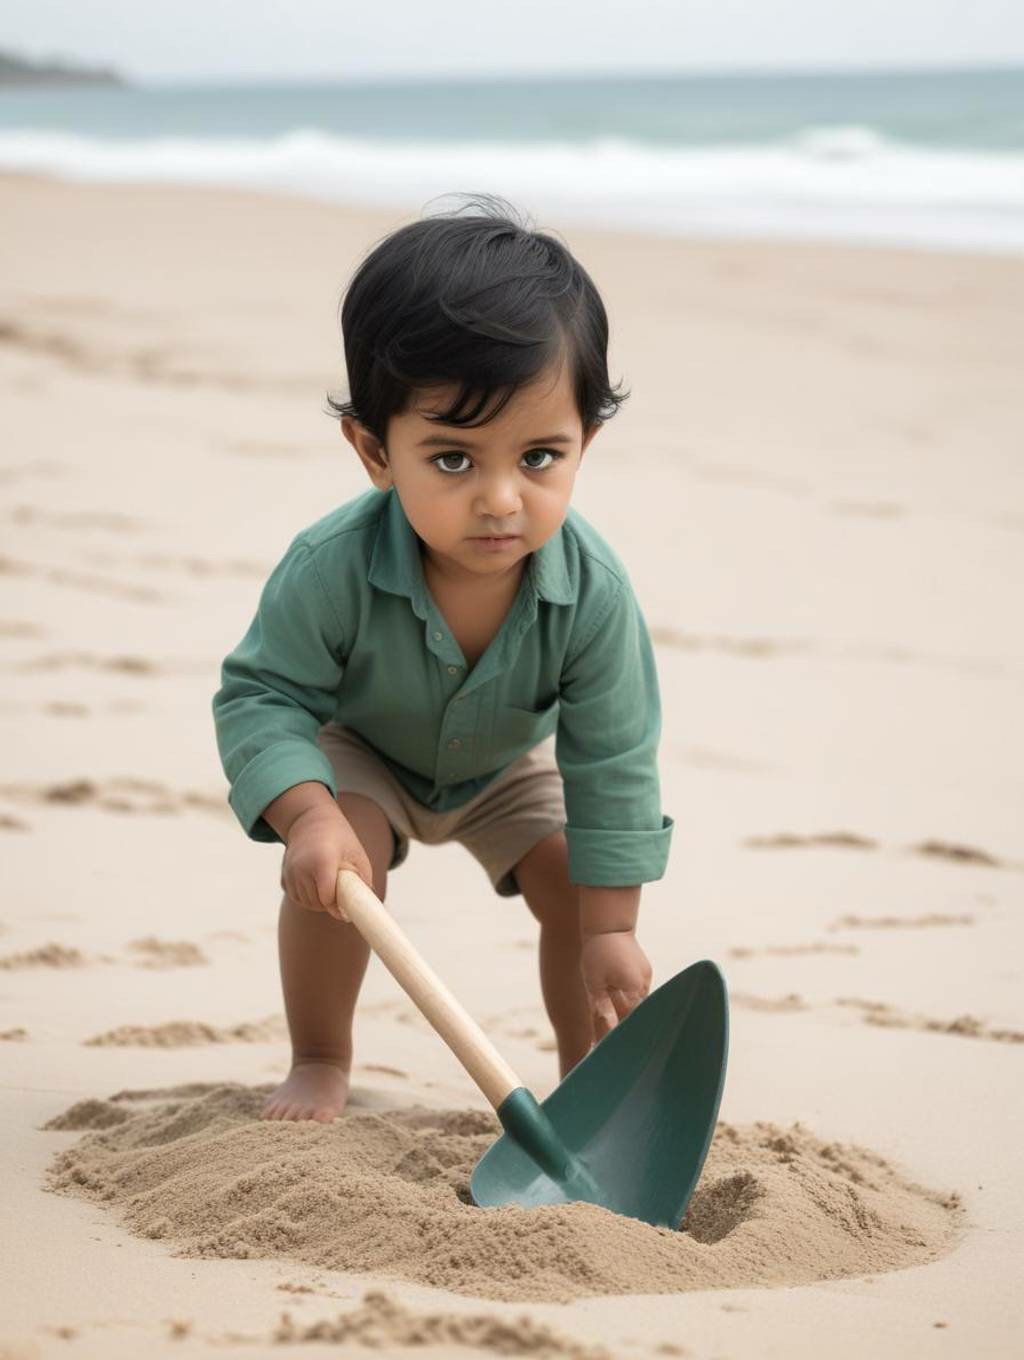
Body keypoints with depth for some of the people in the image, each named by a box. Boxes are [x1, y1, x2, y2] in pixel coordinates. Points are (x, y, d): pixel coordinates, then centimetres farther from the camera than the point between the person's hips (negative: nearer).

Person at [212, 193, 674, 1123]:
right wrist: (307, 816, -48)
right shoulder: (333, 568, -42)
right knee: (340, 861, -25)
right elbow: (261, 696, -30)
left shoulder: (594, 590, -37)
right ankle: (320, 1066, -4)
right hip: (358, 748, -2)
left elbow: (612, 763, -27)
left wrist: (611, 927, -24)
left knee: (576, 877, -12)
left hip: (507, 762, 2)